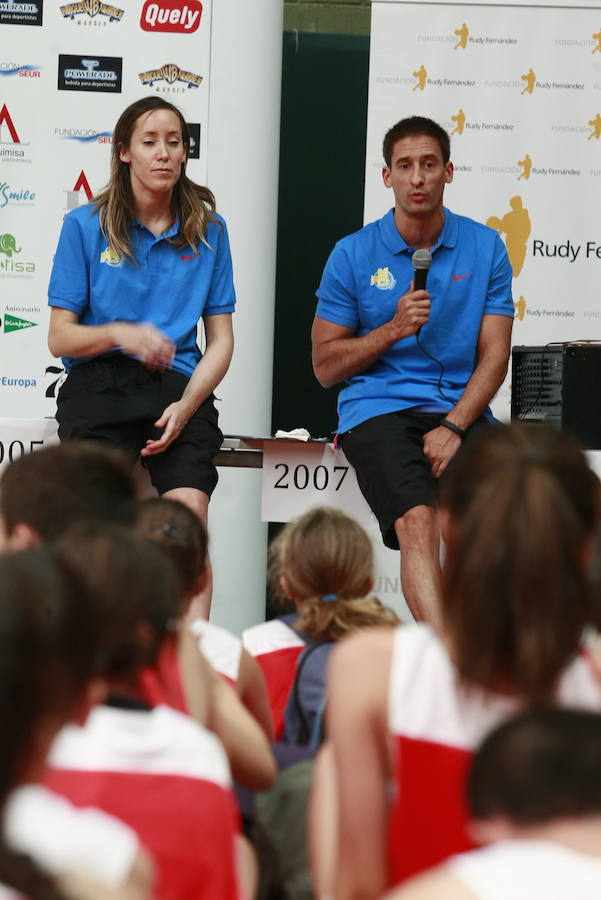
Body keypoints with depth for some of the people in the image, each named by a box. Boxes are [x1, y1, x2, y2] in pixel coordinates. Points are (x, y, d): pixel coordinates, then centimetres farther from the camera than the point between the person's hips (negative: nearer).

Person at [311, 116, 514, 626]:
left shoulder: (485, 248, 9)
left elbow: (494, 356, 5)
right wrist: (393, 330, -8)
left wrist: (453, 427, -10)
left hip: (461, 410, 2)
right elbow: (326, 367, 8)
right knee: (417, 519, -30)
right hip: (378, 408, -1)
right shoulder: (354, 254, 7)